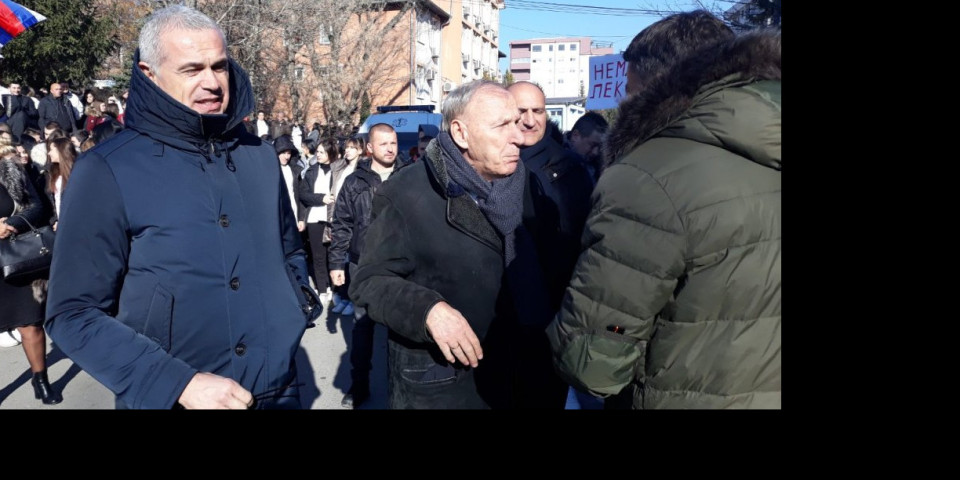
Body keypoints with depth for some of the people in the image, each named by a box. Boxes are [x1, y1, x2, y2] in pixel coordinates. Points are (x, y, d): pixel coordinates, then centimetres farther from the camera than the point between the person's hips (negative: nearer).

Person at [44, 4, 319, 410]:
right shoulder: (106, 171, -10)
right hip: (170, 399, -4)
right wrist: (178, 384, -20)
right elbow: (74, 313, -11)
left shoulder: (259, 156, 3)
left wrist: (297, 309, -2)